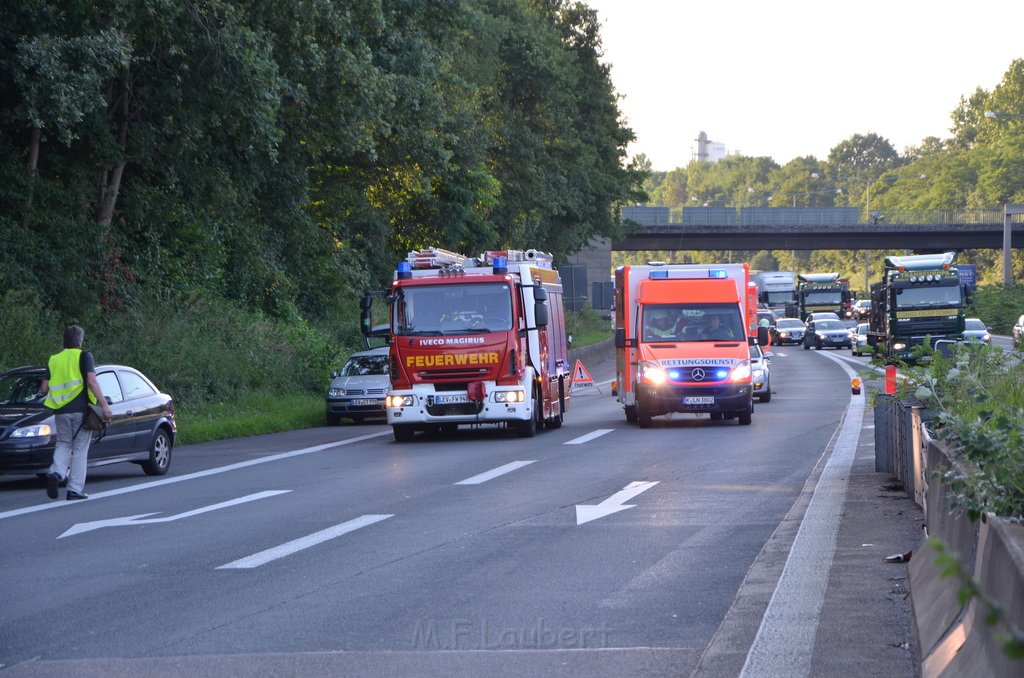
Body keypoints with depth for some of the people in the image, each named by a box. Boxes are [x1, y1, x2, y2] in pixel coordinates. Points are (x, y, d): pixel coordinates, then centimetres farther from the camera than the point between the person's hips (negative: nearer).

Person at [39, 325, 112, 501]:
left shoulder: (54, 360, 9)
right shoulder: (84, 356, -3)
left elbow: (44, 389, 8)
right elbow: (91, 381, -14)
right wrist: (104, 404, -15)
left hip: (61, 411, 3)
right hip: (81, 410, -3)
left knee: (63, 444, 18)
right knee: (80, 449, 4)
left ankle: (56, 473, -9)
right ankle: (75, 490, 3)